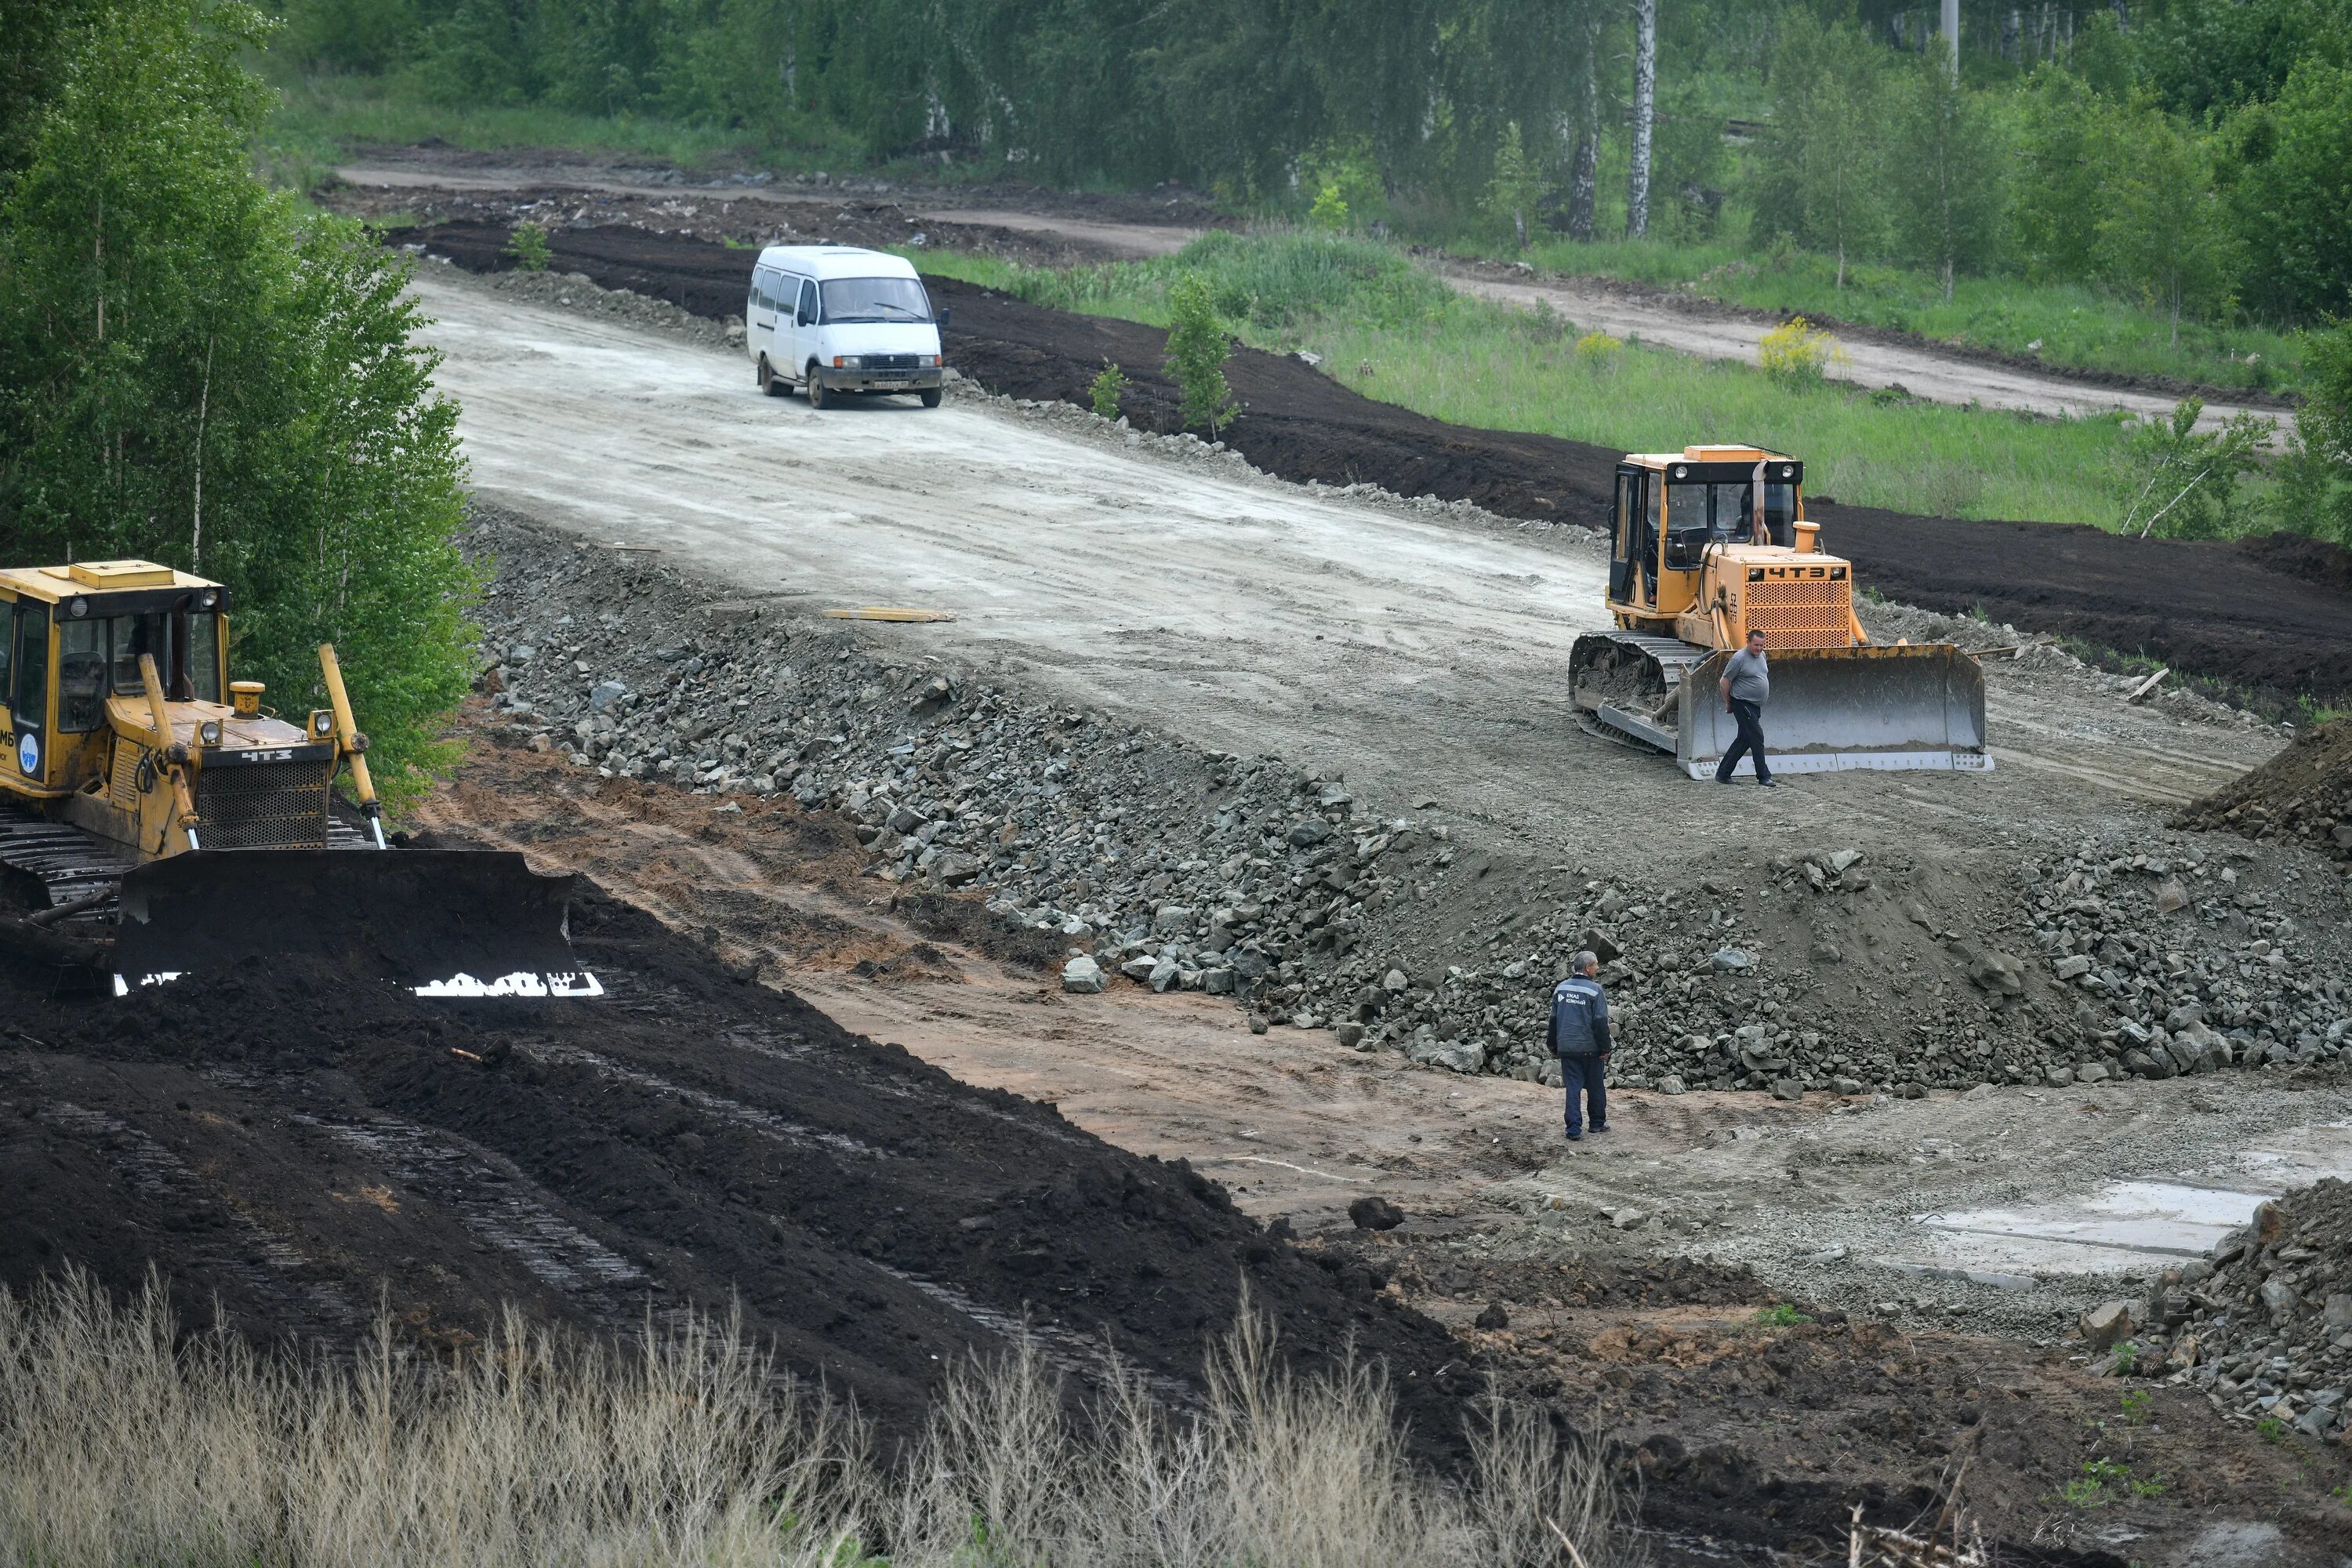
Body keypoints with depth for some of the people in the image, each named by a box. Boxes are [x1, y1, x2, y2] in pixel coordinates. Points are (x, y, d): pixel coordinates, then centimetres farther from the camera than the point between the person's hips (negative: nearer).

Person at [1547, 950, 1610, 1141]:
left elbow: (1553, 1020, 10)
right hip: (1590, 1047, -3)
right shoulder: (1595, 990, -11)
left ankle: (1574, 1128, -6)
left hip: (1567, 1047, 3)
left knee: (1573, 1088, 2)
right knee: (1595, 1087, 13)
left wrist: (1554, 1047, 17)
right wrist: (1605, 1049, -7)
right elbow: (1601, 1023, -12)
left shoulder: (1560, 989, 5)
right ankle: (1598, 1123, 24)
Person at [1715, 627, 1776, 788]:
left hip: (1755, 706, 9)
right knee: (1756, 737, -10)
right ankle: (1764, 777, -5)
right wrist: (1728, 703, -4)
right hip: (1743, 704, -9)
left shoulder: (1761, 656, 9)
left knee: (1744, 740, 11)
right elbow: (1724, 682, -12)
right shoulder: (1739, 659, -16)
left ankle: (1722, 774, 18)